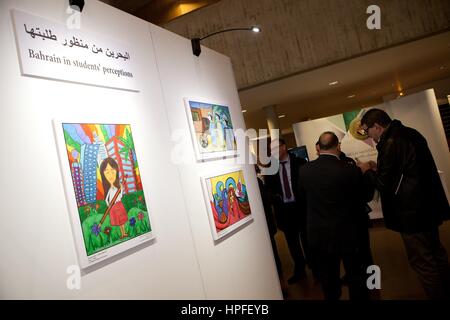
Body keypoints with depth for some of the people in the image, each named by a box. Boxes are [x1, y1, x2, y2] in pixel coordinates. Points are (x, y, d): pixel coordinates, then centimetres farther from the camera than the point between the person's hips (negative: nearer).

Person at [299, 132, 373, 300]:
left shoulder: (304, 170, -11)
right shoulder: (351, 170, -20)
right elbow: (367, 195, -3)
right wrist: (365, 173, 13)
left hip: (318, 235, 3)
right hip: (347, 233, -2)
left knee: (327, 278, 19)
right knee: (356, 276, 19)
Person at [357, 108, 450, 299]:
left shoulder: (390, 143, -23)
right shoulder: (410, 133, 7)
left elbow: (383, 184, -20)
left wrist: (368, 171, -3)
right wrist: (379, 168, 10)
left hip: (412, 213, -10)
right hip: (428, 207, 10)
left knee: (422, 262, 5)